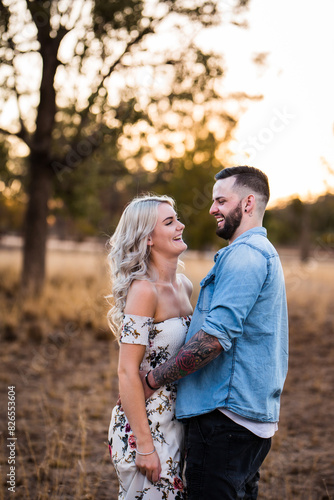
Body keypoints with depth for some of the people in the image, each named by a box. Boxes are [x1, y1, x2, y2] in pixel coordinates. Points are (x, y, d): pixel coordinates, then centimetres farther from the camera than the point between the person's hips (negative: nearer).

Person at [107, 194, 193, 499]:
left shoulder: (185, 286, 7)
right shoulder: (143, 290, -18)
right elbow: (127, 373, -19)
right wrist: (144, 445, -19)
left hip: (175, 425, 8)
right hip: (146, 426, -8)